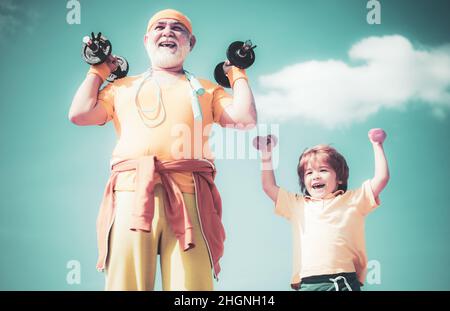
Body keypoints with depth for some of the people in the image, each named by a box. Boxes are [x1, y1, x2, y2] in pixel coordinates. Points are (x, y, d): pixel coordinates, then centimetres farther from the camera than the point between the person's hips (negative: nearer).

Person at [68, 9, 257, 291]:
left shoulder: (206, 89, 28)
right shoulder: (124, 86, 30)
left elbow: (245, 119, 12)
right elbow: (80, 114, 18)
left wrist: (237, 73, 24)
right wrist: (98, 71, 29)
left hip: (190, 195, 0)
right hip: (132, 192, 1)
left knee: (191, 286, -14)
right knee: (126, 284, -12)